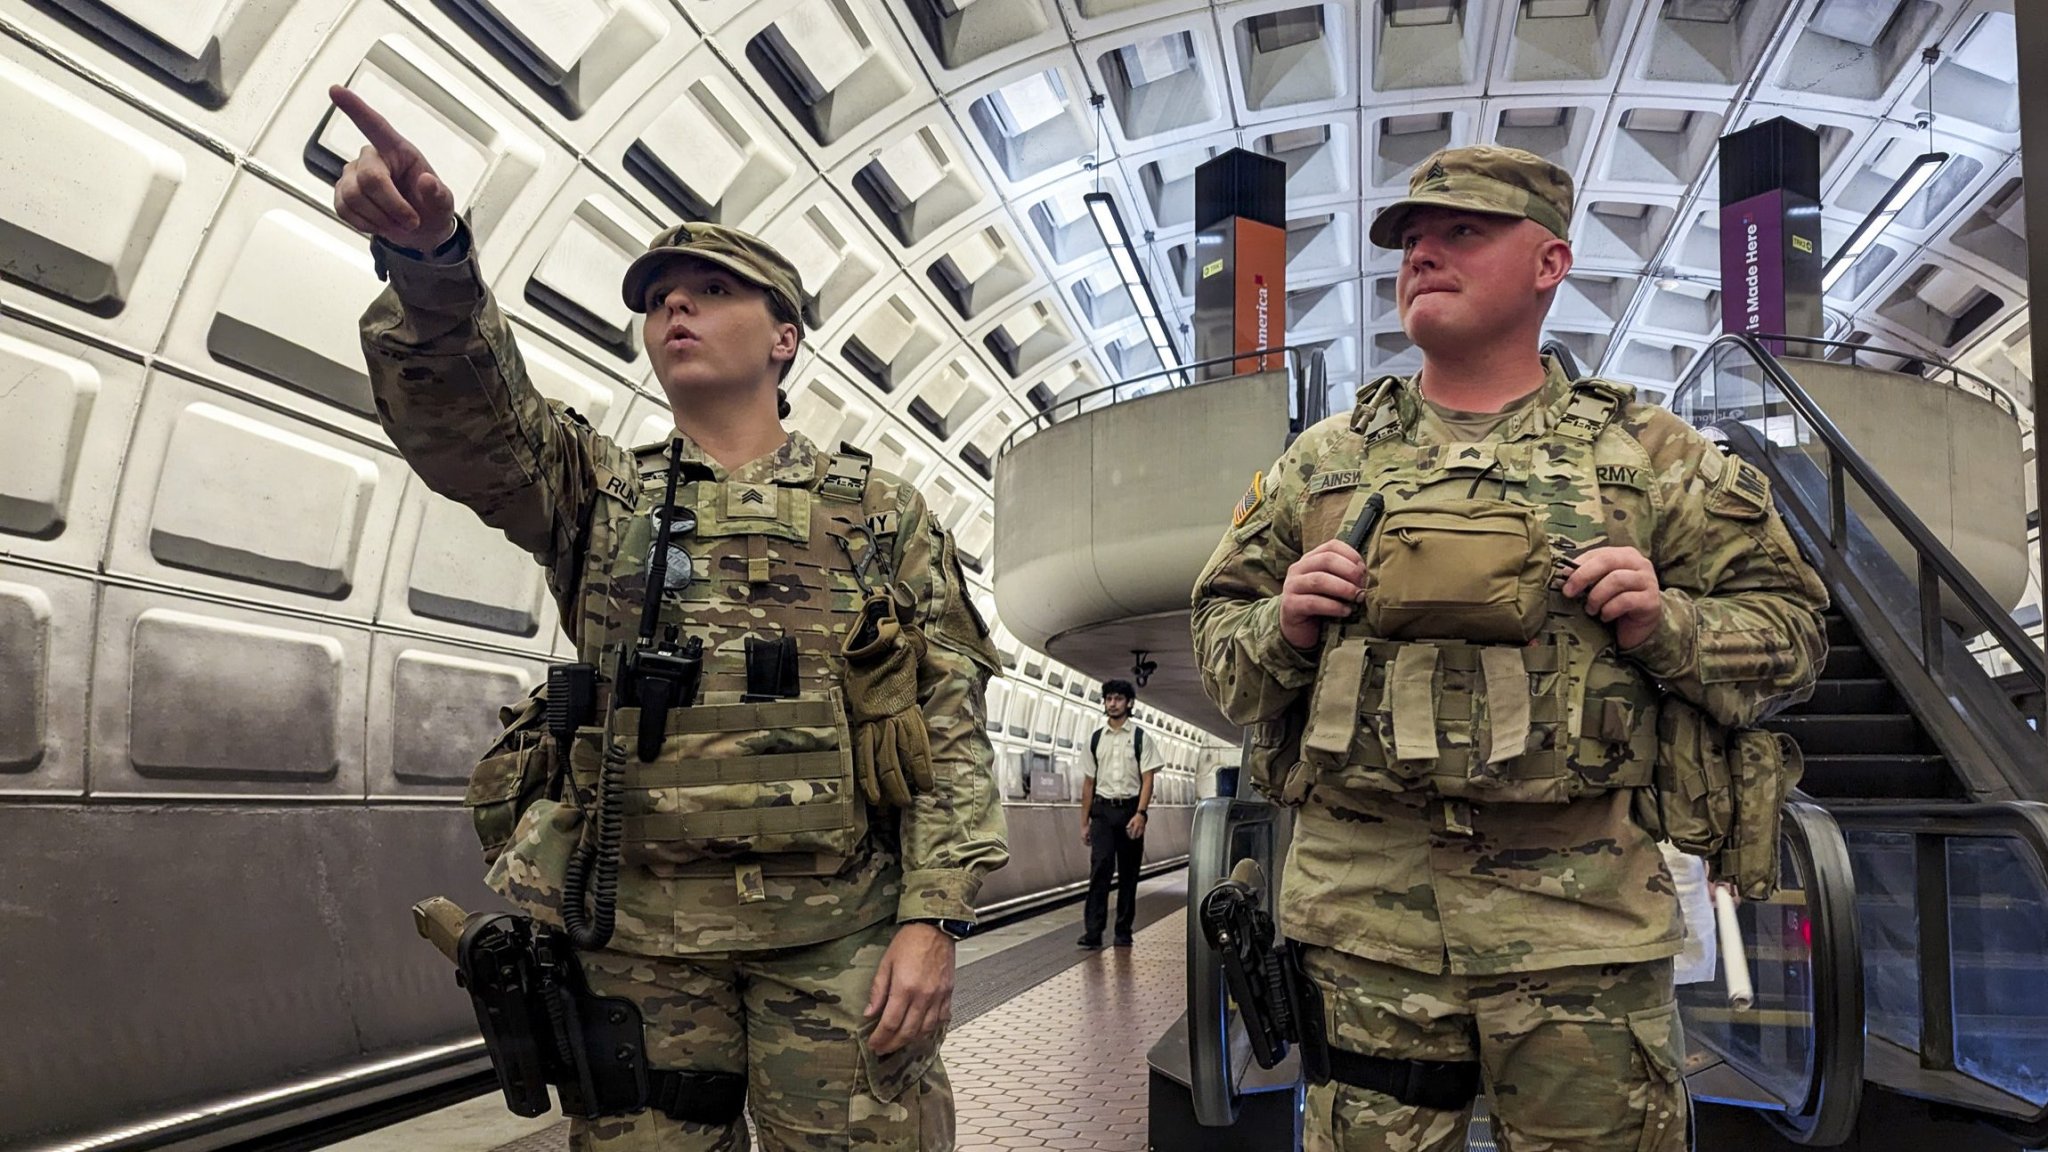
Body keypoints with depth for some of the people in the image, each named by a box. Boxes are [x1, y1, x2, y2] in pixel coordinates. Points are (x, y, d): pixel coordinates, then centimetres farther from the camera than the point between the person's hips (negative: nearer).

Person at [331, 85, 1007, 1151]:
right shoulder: (598, 494, 12)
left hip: (840, 937, -1)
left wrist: (934, 915, -9)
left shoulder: (883, 515, 7)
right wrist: (430, 259, -29)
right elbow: (466, 412, -9)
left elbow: (950, 728, 2)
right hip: (637, 936, 2)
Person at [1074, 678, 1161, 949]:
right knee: (1099, 869, -10)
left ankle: (1124, 931, 13)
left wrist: (1140, 813, -16)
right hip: (1102, 809, 1)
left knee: (1129, 873, 5)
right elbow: (1088, 782, 12)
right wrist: (1084, 822, 9)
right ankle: (1093, 931, -11)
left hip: (1130, 808, -1)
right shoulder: (1095, 739, 10)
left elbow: (1148, 778, -4)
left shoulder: (1140, 737, 2)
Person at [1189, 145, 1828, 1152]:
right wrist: (1282, 627, -6)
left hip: (1580, 912, -1)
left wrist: (1665, 624, -11)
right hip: (1361, 907, 2)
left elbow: (1786, 627, 9)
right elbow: (1216, 633, 15)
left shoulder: (1647, 453, 8)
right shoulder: (1324, 460, 12)